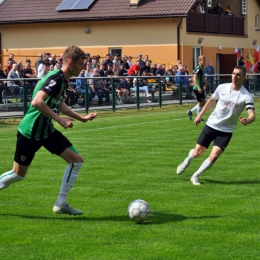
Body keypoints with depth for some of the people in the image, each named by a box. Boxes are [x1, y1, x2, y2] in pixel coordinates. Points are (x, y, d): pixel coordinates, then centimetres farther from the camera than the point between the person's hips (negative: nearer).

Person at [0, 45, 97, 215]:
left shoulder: (63, 80, 8)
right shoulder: (56, 79, -21)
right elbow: (37, 102, -33)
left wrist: (81, 118, 22)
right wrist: (59, 119, -30)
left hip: (47, 130, 9)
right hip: (30, 132, -9)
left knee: (77, 160, 0)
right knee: (18, 174, 2)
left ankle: (61, 204, 4)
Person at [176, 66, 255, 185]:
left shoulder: (246, 96, -15)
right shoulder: (222, 87, -4)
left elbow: (252, 115, -24)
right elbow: (211, 100, 14)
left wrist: (247, 120, -47)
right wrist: (200, 115, 16)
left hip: (226, 131, -2)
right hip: (211, 125, 2)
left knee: (213, 157, -15)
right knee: (197, 154, 5)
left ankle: (195, 176, 7)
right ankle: (188, 159, 42)